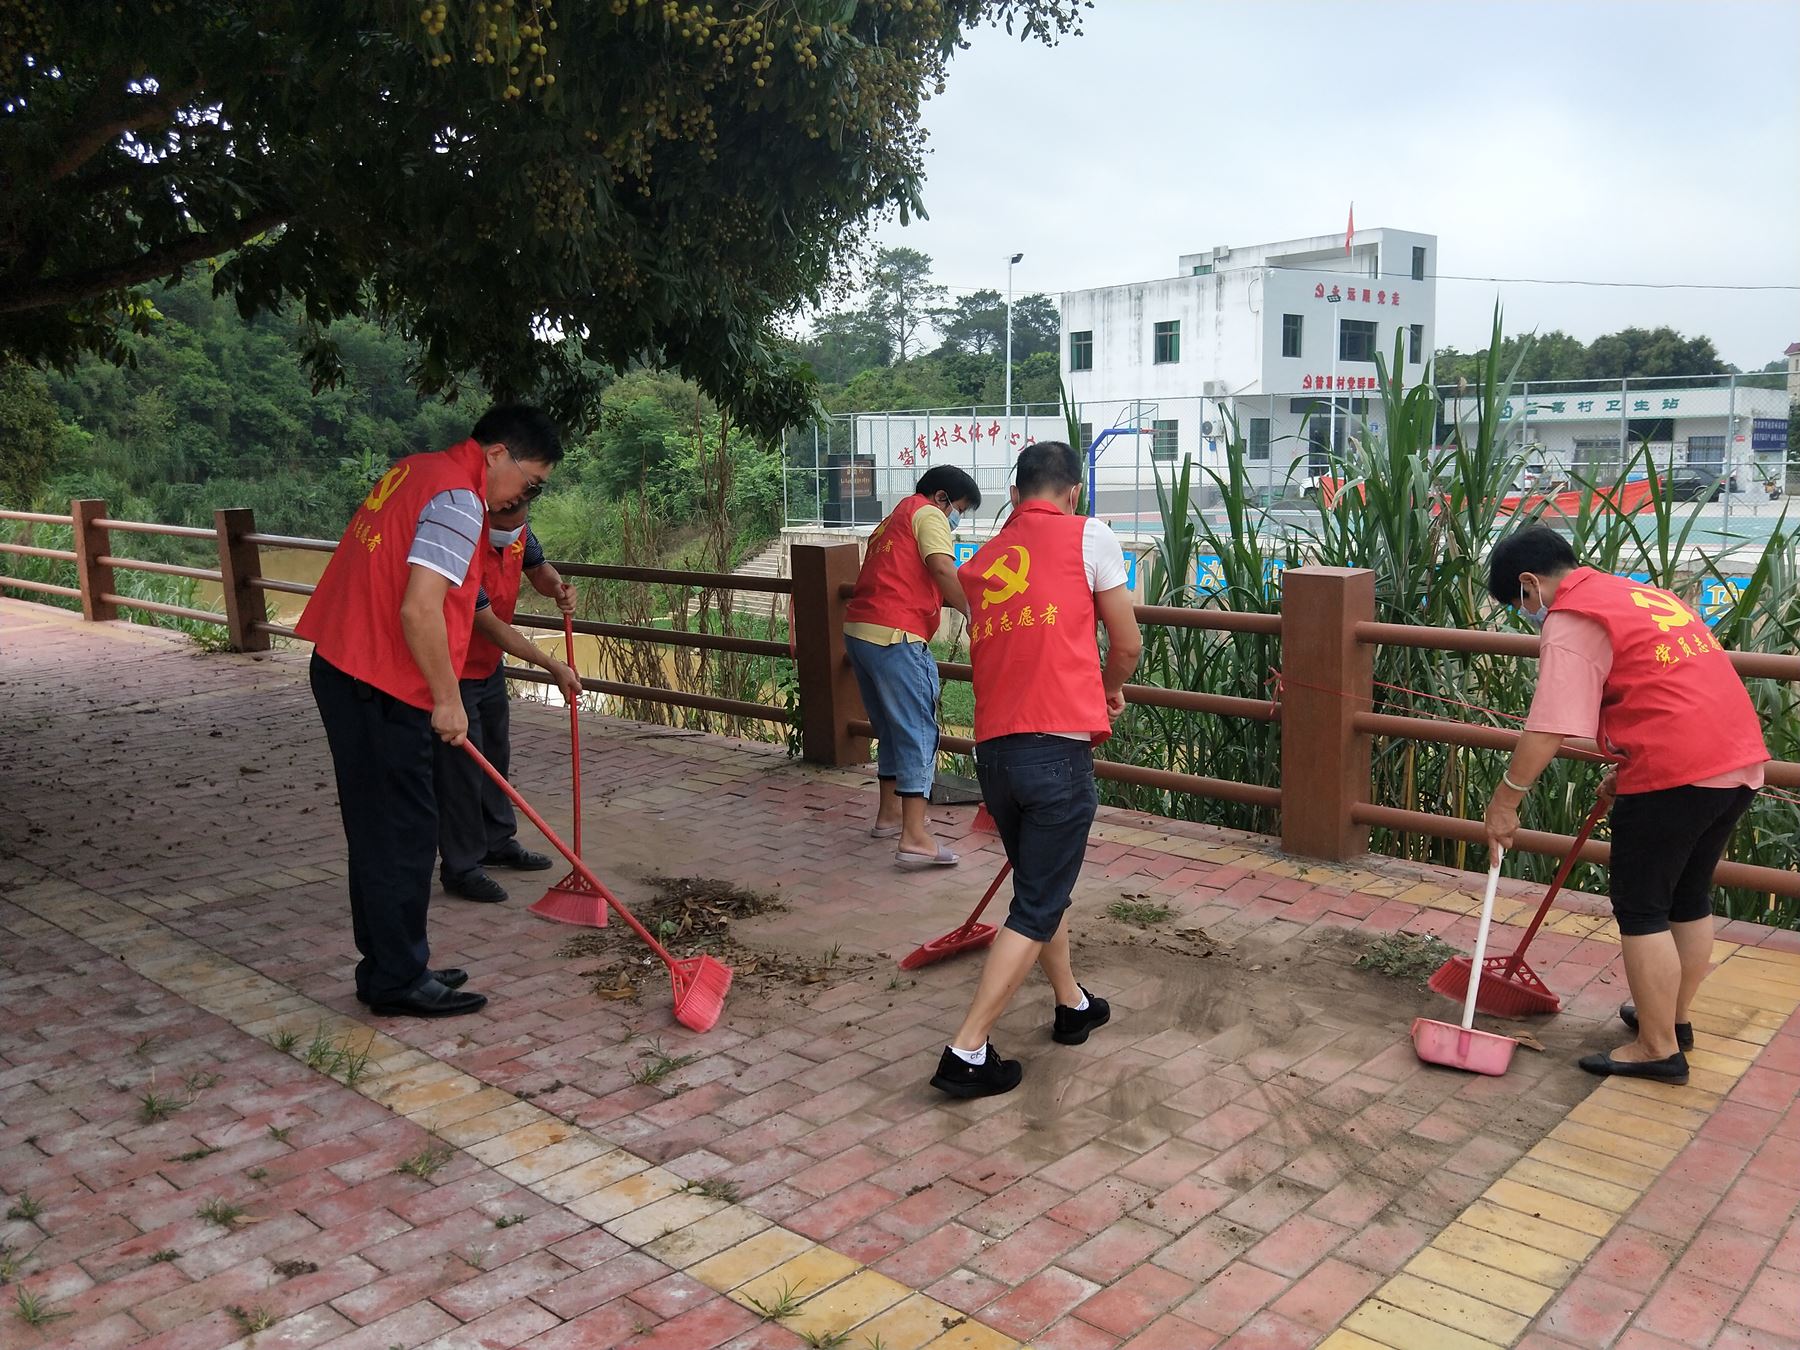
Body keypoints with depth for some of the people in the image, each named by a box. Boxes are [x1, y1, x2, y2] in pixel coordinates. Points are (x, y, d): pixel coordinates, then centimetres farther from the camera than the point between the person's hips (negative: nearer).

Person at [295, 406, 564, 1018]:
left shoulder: (415, 470, 15)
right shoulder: (457, 499, -16)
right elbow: (419, 612, -25)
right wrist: (448, 700, -14)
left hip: (342, 668, 10)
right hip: (380, 689, -10)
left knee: (378, 830, 15)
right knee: (403, 834, -1)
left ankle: (388, 967, 25)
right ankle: (399, 981, 9)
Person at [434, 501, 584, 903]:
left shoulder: (516, 529, -10)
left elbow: (537, 568, 9)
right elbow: (492, 627, -30)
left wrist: (557, 587, -17)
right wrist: (553, 667, -25)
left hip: (490, 666, 9)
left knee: (495, 756, 19)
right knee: (460, 768, -5)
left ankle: (497, 842, 35)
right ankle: (460, 868, 5)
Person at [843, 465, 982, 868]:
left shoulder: (892, 521, 28)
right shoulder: (928, 515, 0)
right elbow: (942, 569, -16)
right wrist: (972, 613, -12)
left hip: (858, 631, 9)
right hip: (894, 637, -9)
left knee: (891, 728, 21)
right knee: (918, 732, -7)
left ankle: (889, 814, 30)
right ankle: (914, 838, -10)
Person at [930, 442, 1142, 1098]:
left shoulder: (979, 563, 16)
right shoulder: (1089, 537, 1)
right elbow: (1126, 647, 4)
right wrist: (1111, 689, 27)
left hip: (992, 750, 6)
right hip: (1058, 751, -6)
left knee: (1044, 884, 25)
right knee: (1036, 908, 3)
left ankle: (1073, 1005, 42)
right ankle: (967, 1052, 3)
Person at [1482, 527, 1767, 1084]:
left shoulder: (1570, 621, -8)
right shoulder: (1638, 593, 20)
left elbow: (1547, 730, -17)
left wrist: (1504, 801, -8)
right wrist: (1627, 772, 29)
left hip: (1674, 773, -9)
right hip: (1739, 760, 9)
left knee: (1641, 910, 4)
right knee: (1689, 900, 22)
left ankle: (1659, 1049, 11)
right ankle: (1674, 1016, 36)